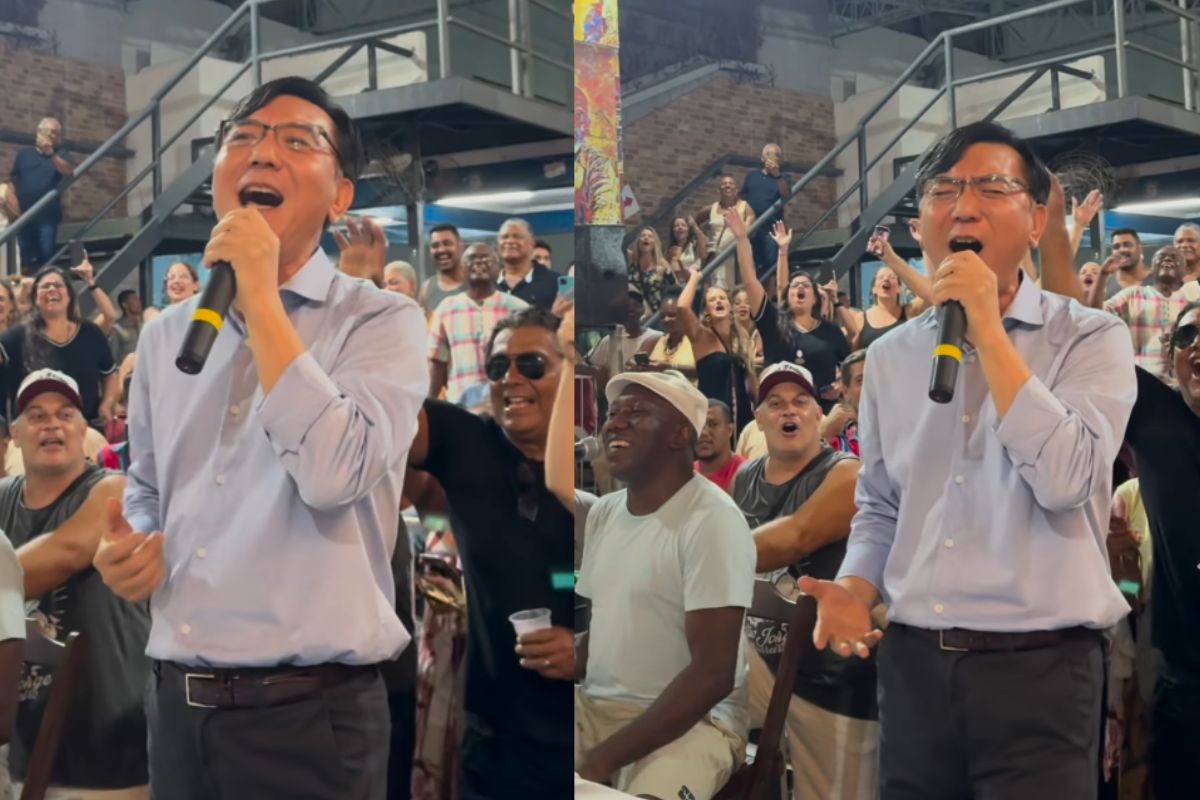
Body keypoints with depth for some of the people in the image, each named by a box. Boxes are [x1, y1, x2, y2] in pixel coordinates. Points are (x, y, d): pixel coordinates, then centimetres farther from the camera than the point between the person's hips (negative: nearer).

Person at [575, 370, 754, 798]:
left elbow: (713, 674, -18)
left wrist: (605, 757, -21)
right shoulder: (602, 512, 9)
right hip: (594, 706, 7)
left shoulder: (711, 520, -13)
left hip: (692, 721, -6)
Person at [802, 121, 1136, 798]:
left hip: (1039, 670, -4)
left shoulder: (1091, 338, -4)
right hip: (912, 665, 4)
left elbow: (1065, 482, -20)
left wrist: (988, 329, -18)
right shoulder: (891, 357, 8)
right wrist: (854, 591, -2)